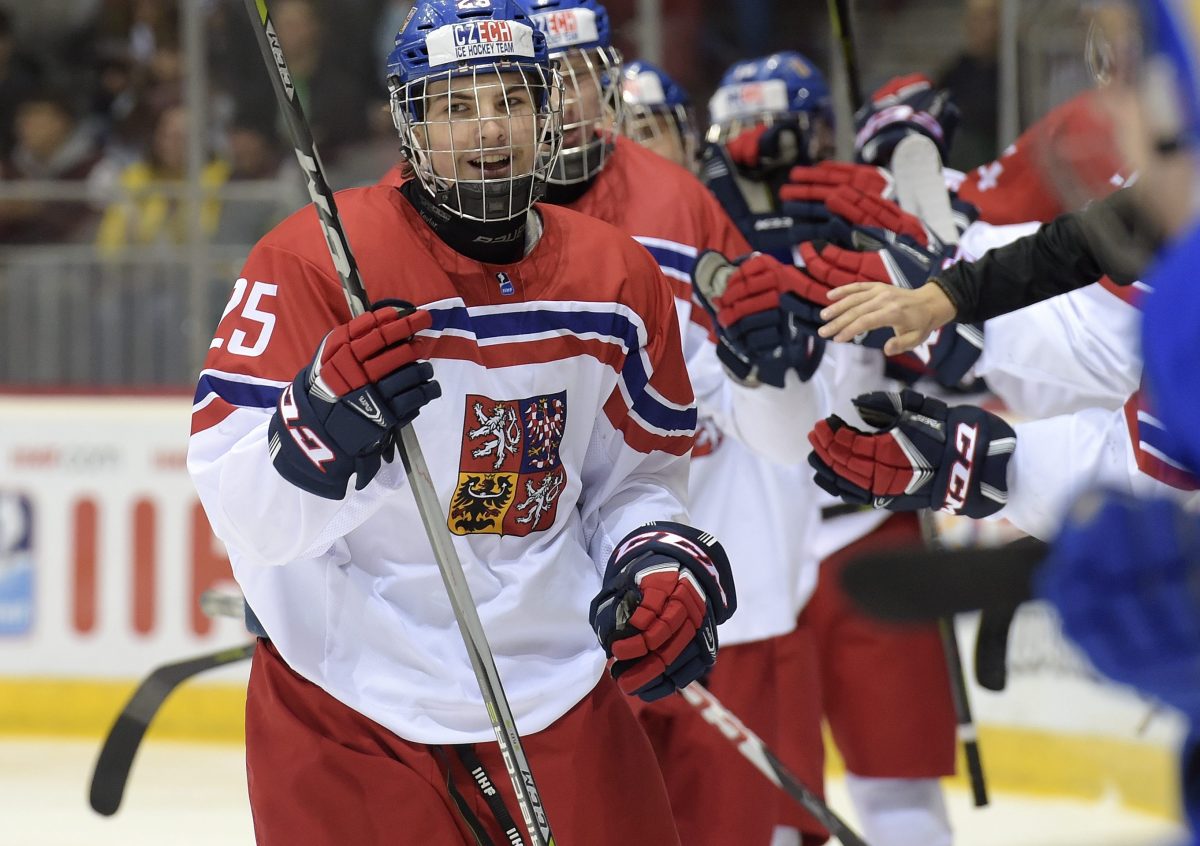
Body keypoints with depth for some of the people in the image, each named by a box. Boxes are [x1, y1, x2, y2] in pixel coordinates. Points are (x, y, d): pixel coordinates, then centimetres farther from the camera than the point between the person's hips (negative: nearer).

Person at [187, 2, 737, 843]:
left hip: (559, 696, 4)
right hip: (349, 710, -4)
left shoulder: (618, 279, 2)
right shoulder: (318, 260, -14)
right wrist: (322, 425, -37)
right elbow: (244, 513, -18)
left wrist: (663, 567, -5)